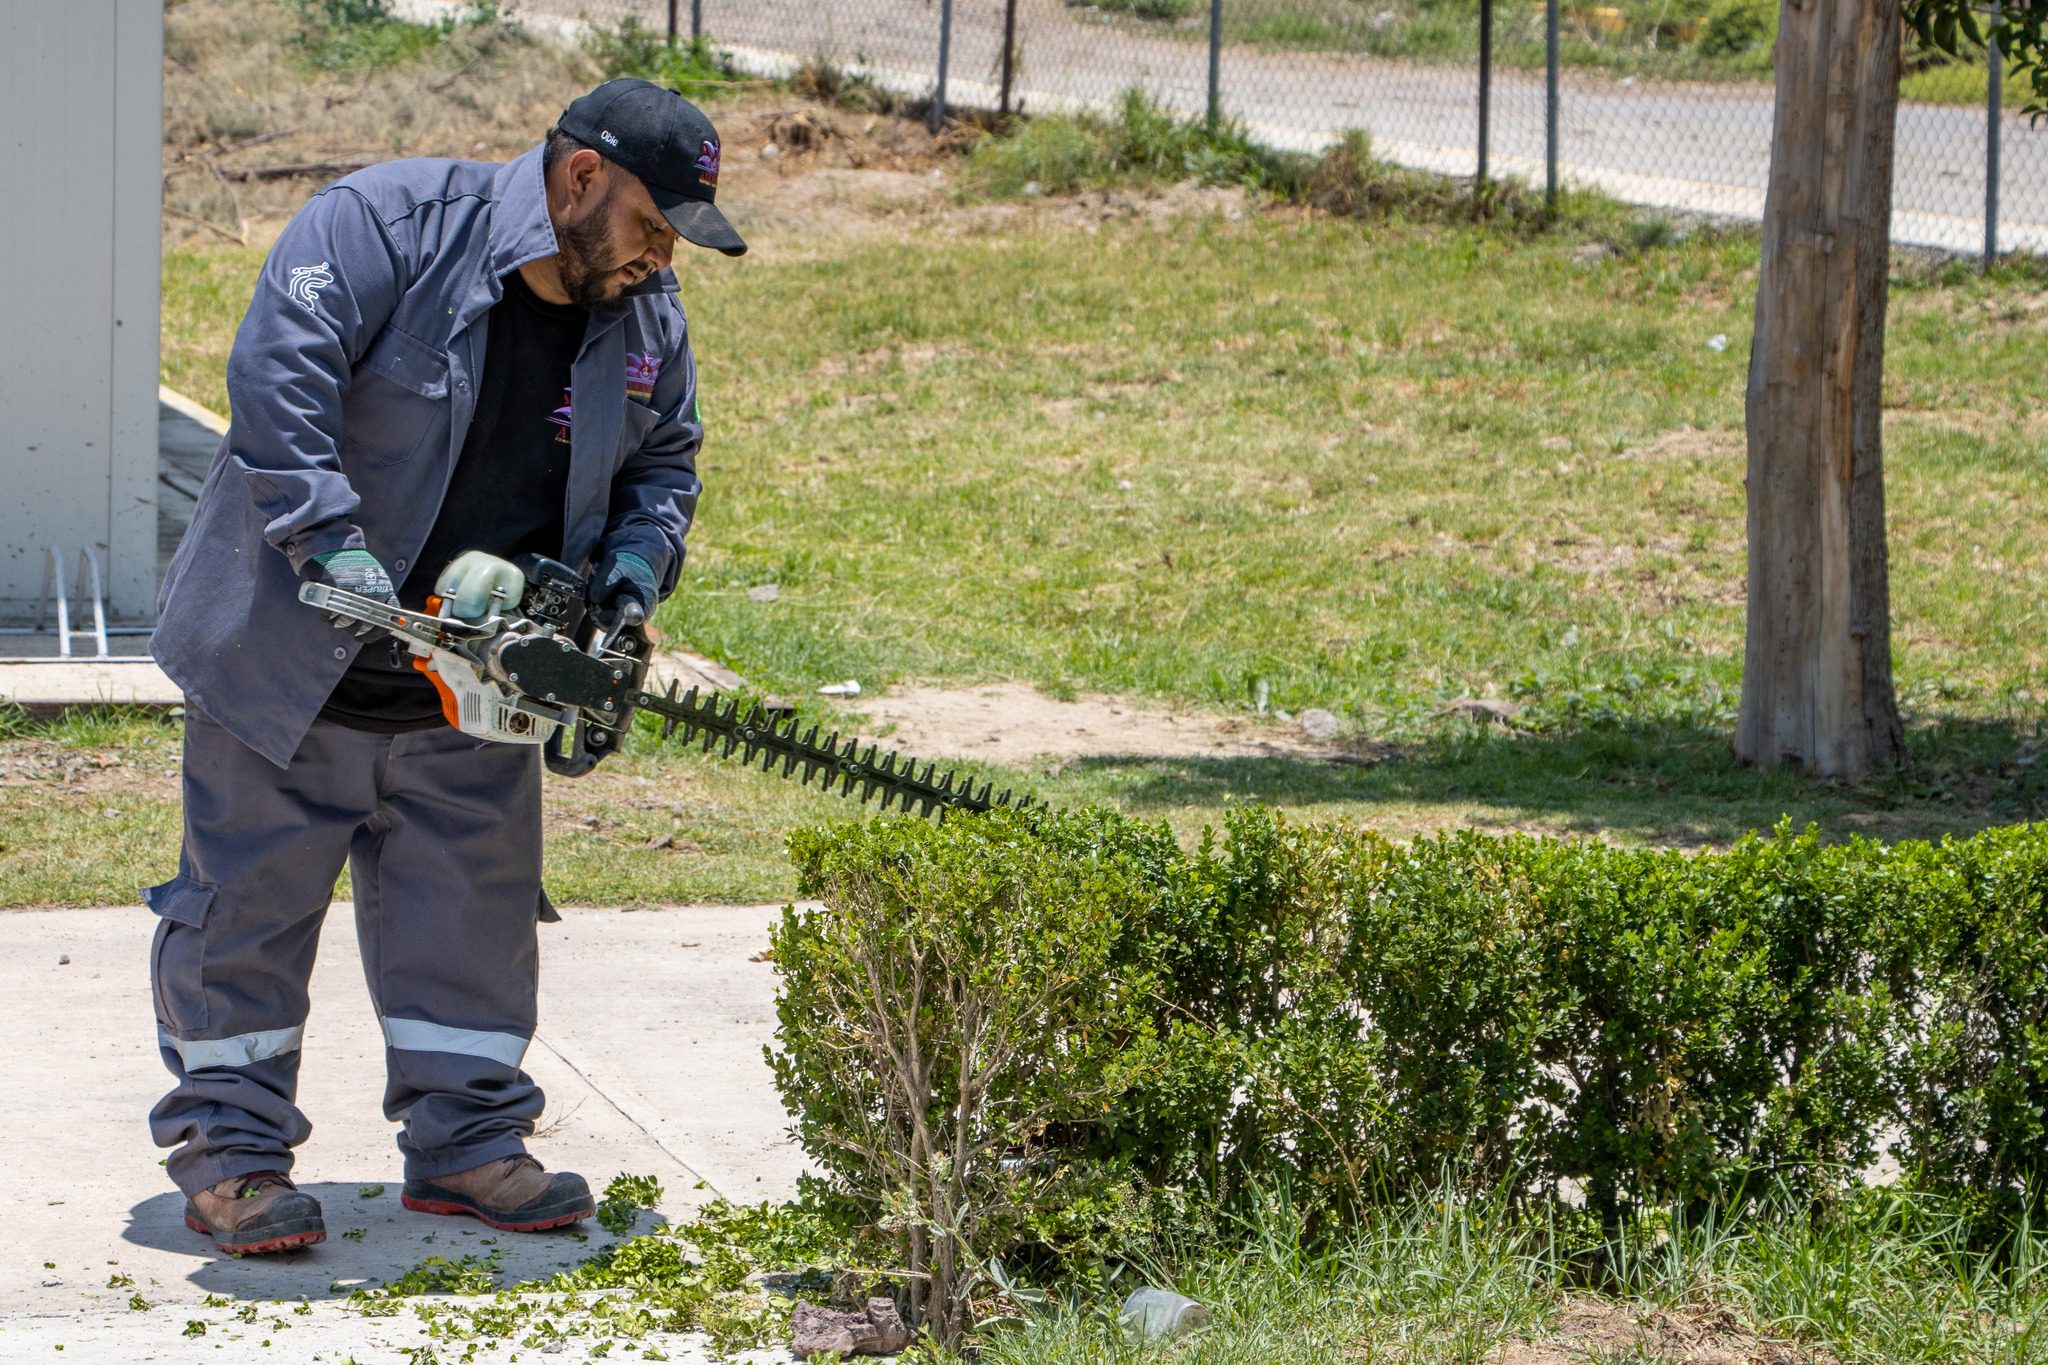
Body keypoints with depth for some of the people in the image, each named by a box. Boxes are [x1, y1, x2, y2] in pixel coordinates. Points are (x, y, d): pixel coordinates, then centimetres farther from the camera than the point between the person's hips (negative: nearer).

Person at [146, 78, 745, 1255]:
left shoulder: (647, 324, 1)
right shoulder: (387, 226, -19)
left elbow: (664, 463, 14)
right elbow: (281, 375, -29)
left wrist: (636, 564, -7)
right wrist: (328, 541, -36)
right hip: (293, 668, -5)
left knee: (473, 911, 9)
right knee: (249, 901, 3)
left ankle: (467, 1139, 21)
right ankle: (230, 1150, 12)